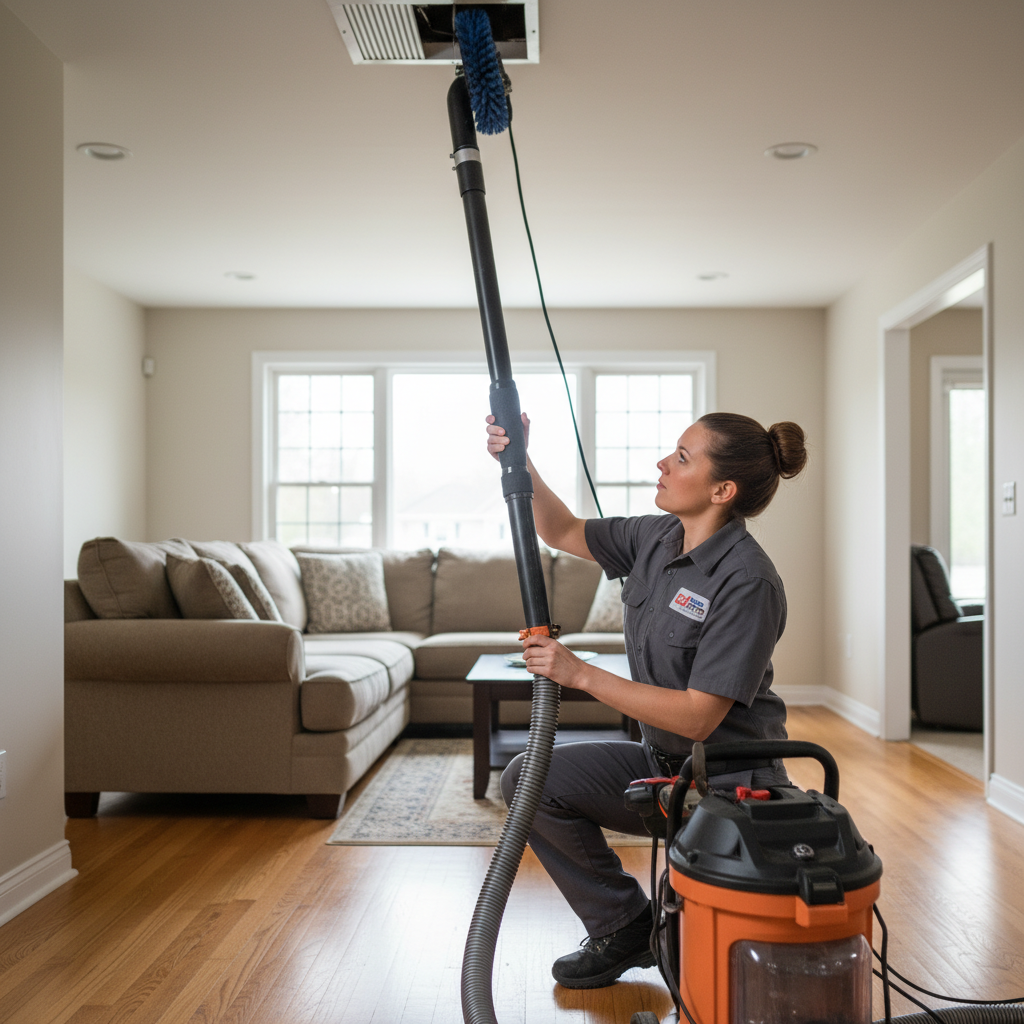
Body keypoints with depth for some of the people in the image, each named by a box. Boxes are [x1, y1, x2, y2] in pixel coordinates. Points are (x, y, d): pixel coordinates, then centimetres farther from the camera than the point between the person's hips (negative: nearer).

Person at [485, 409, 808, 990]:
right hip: (663, 765, 8)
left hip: (727, 787, -7)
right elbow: (565, 532, 11)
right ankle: (626, 927, 11)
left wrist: (581, 674, -27)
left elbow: (697, 717, -28)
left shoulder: (747, 582, -27)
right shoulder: (658, 537, -2)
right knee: (530, 779, -5)